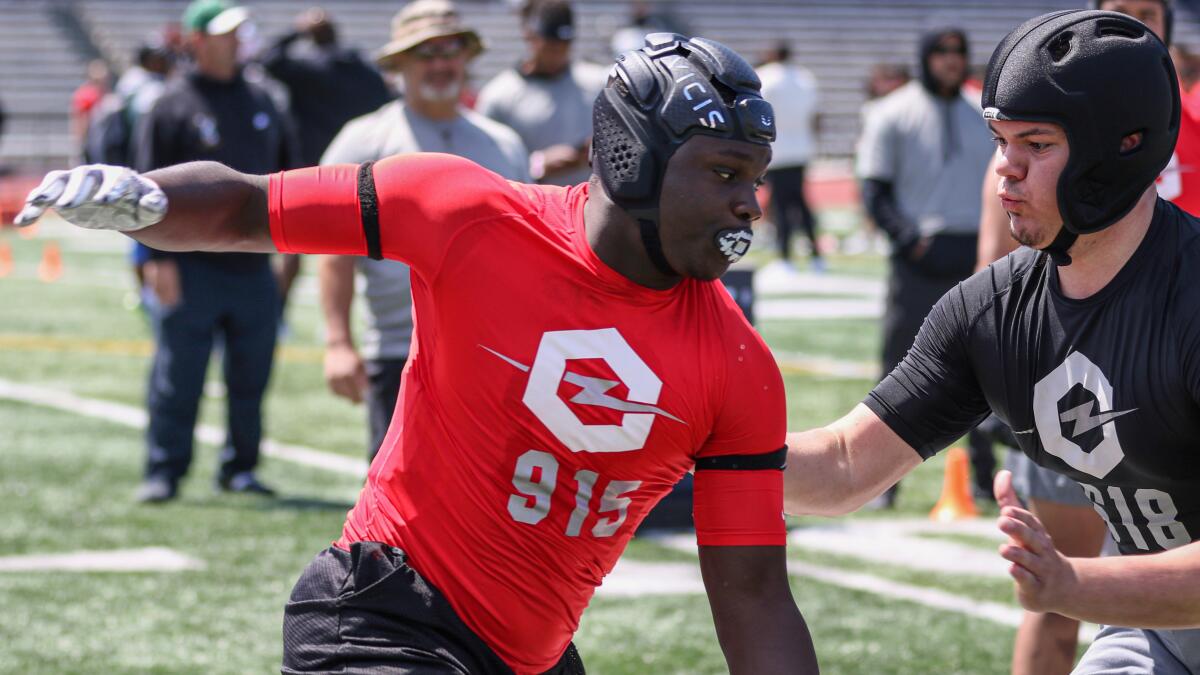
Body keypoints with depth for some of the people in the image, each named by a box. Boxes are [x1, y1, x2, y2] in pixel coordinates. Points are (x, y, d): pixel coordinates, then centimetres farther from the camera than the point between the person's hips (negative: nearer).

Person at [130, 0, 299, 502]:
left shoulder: (260, 102, 13)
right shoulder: (173, 106, -2)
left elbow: (287, 168, 24)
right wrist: (159, 257, -13)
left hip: (254, 267, 5)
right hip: (193, 267, -5)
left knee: (250, 378, 9)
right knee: (178, 379, -3)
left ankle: (239, 469, 20)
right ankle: (164, 473, 4)